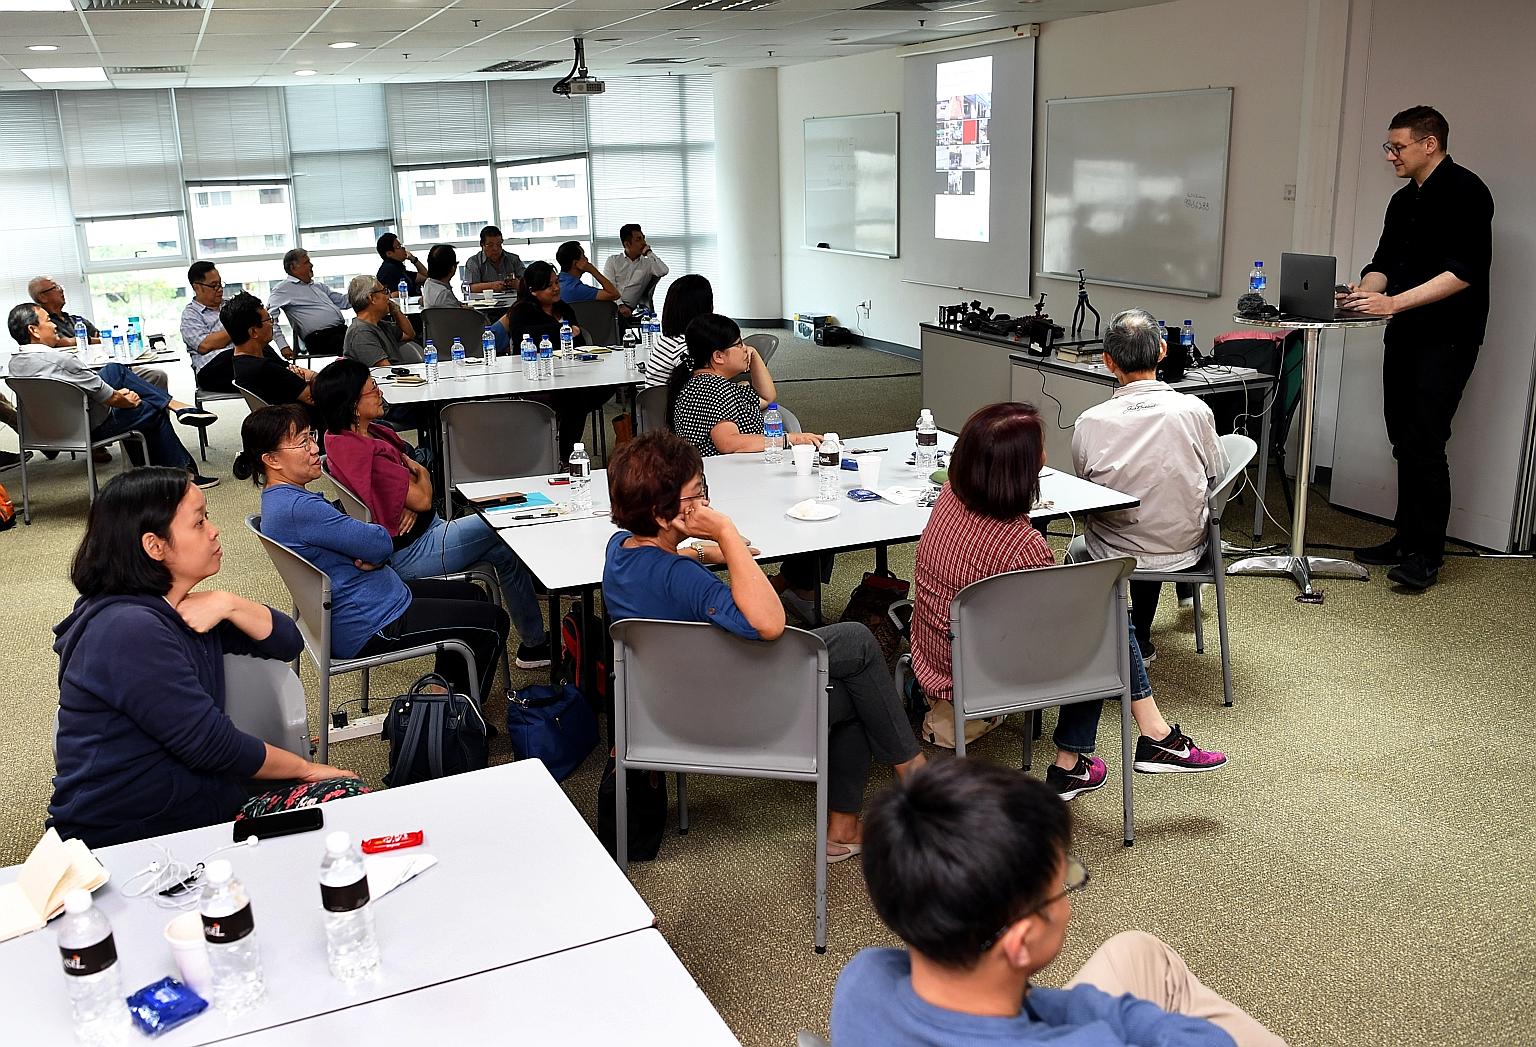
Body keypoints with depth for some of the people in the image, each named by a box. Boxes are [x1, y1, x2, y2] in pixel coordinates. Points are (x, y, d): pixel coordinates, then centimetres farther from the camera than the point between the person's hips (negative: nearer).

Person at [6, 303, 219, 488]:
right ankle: (184, 473, 25)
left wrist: (116, 393, 9)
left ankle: (175, 405, 17)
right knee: (153, 411, 16)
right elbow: (111, 399, -21)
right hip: (93, 427, -8)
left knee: (115, 370, 18)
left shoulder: (15, 363, -4)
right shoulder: (61, 361, -31)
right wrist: (126, 399, 1)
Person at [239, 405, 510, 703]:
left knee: (472, 594, 23)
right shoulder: (296, 508, -28)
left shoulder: (280, 498, 6)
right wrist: (375, 556, -1)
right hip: (369, 628, -11)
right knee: (493, 622, -2)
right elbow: (381, 544, -24)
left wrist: (372, 558, -12)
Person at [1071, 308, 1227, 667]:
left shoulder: (1089, 423, -21)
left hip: (1115, 555, -1)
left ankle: (1138, 640, 33)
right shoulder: (1195, 410, -19)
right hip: (1184, 550, 2)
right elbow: (1217, 473, 0)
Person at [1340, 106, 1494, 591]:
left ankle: (1427, 554, -4)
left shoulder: (1465, 192, -10)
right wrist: (1363, 290, -5)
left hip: (1447, 338, -8)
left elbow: (1465, 270, -19)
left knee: (1424, 445, -11)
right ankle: (1407, 537, 19)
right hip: (1405, 335, 8)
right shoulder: (1403, 201, 16)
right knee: (1404, 442, 10)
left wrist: (1395, 302, -25)